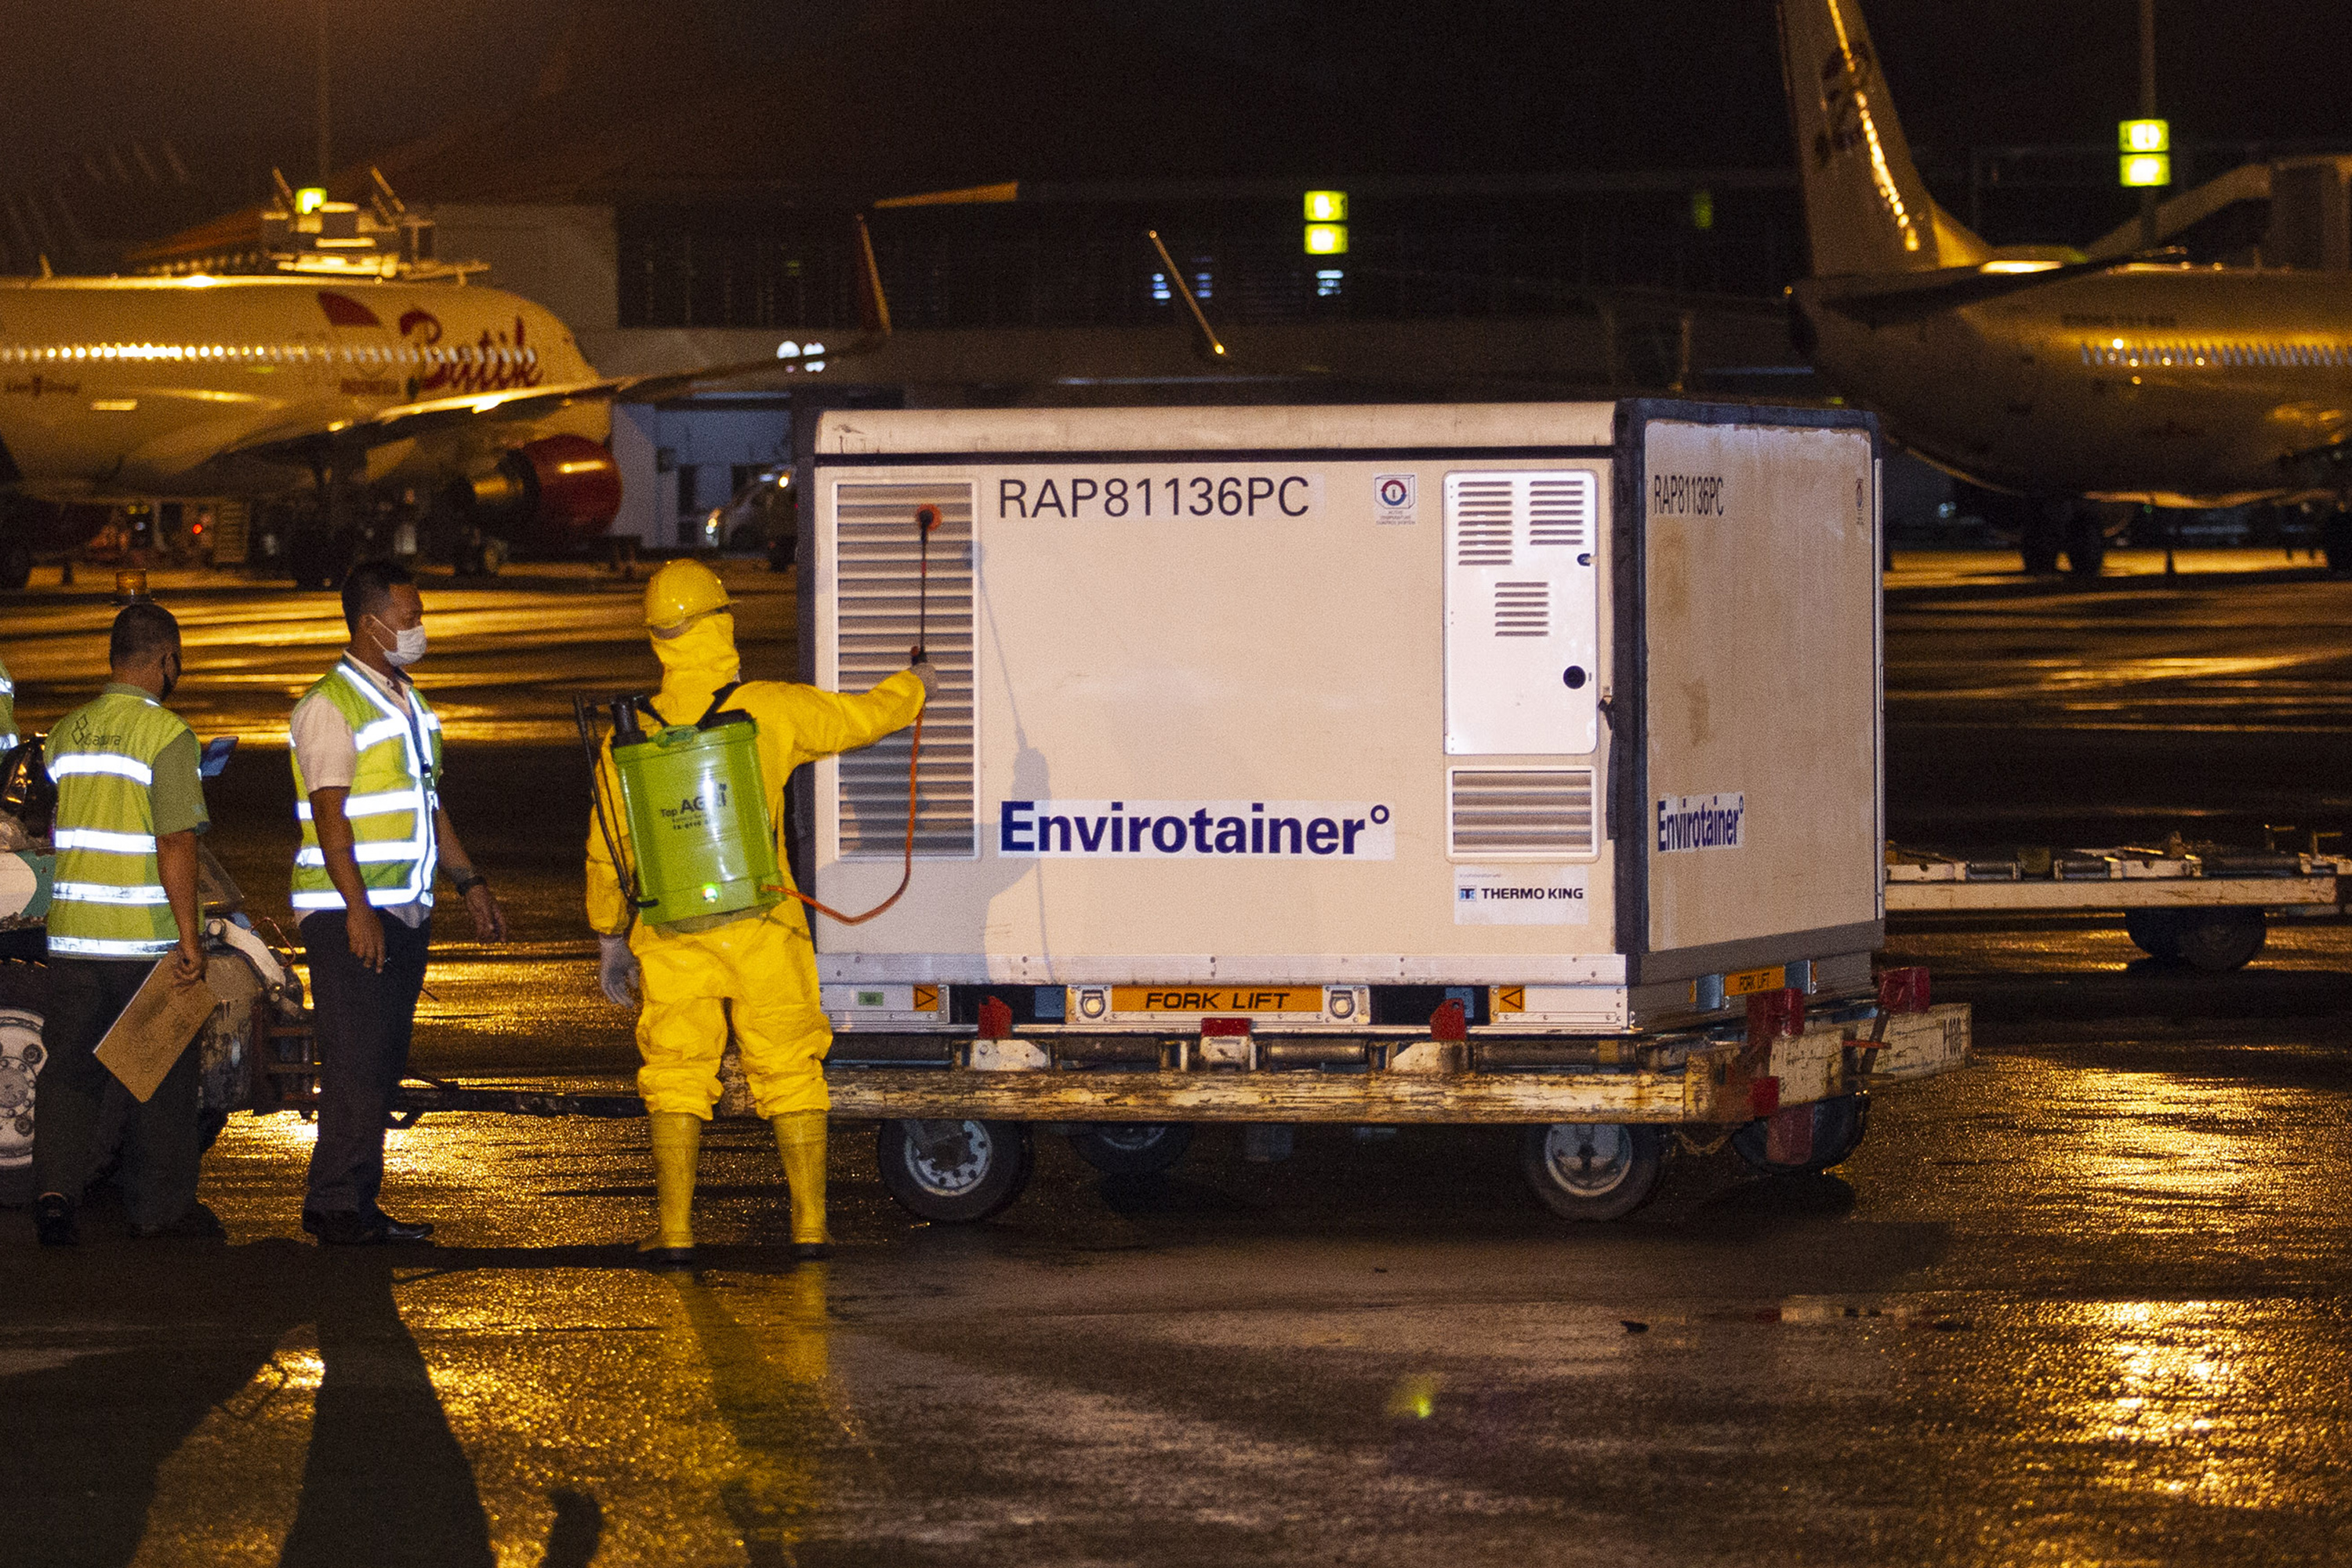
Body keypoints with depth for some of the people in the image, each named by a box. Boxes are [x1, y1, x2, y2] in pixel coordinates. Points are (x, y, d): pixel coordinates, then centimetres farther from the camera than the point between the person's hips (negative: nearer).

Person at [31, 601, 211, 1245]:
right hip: (146, 938, -5)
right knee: (162, 1075, 8)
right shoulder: (166, 734, -11)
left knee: (68, 1070, 6)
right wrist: (189, 936, -16)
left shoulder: (66, 732, 10)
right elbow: (175, 842, -17)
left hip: (70, 933, 5)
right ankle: (160, 1206, 16)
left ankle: (56, 1187, -12)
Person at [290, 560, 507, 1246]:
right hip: (350, 912, -9)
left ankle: (360, 1204, 10)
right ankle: (334, 1208, -8)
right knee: (355, 1061, -10)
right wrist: (357, 910, -23)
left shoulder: (405, 700, 18)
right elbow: (330, 815, -17)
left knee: (384, 1062, 8)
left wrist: (469, 882, 20)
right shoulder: (331, 706, -11)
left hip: (406, 908, 9)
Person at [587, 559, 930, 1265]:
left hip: (672, 941, 1)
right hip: (762, 931, -1)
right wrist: (915, 686, 32)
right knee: (789, 1072, 9)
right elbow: (863, 718, 11)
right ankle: (810, 1223, 10)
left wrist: (610, 937, 17)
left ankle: (675, 1229, 2)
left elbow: (606, 849, 6)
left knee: (676, 1077, 8)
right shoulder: (771, 709, -5)